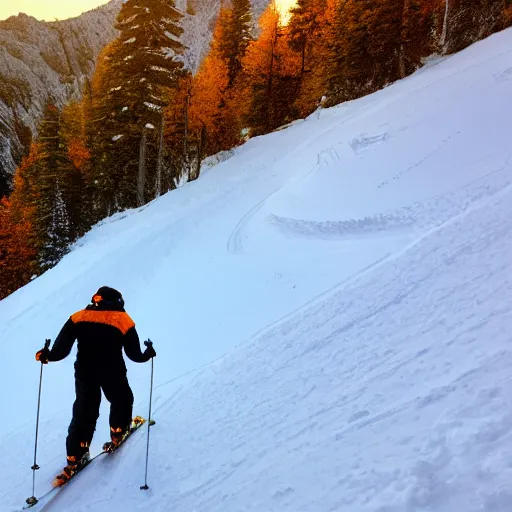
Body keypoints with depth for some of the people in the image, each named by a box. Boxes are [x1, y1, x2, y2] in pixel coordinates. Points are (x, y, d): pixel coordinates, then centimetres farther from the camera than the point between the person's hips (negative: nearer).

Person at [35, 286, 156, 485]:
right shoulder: (123, 320, -3)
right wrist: (148, 354, 16)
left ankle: (75, 457, 8)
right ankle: (117, 434, 35)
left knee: (84, 413, 12)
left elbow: (61, 350, -4)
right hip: (113, 374, -2)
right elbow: (134, 355, -3)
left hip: (84, 373, 2)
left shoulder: (78, 318, 2)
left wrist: (47, 355, 14)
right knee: (122, 401, 27)